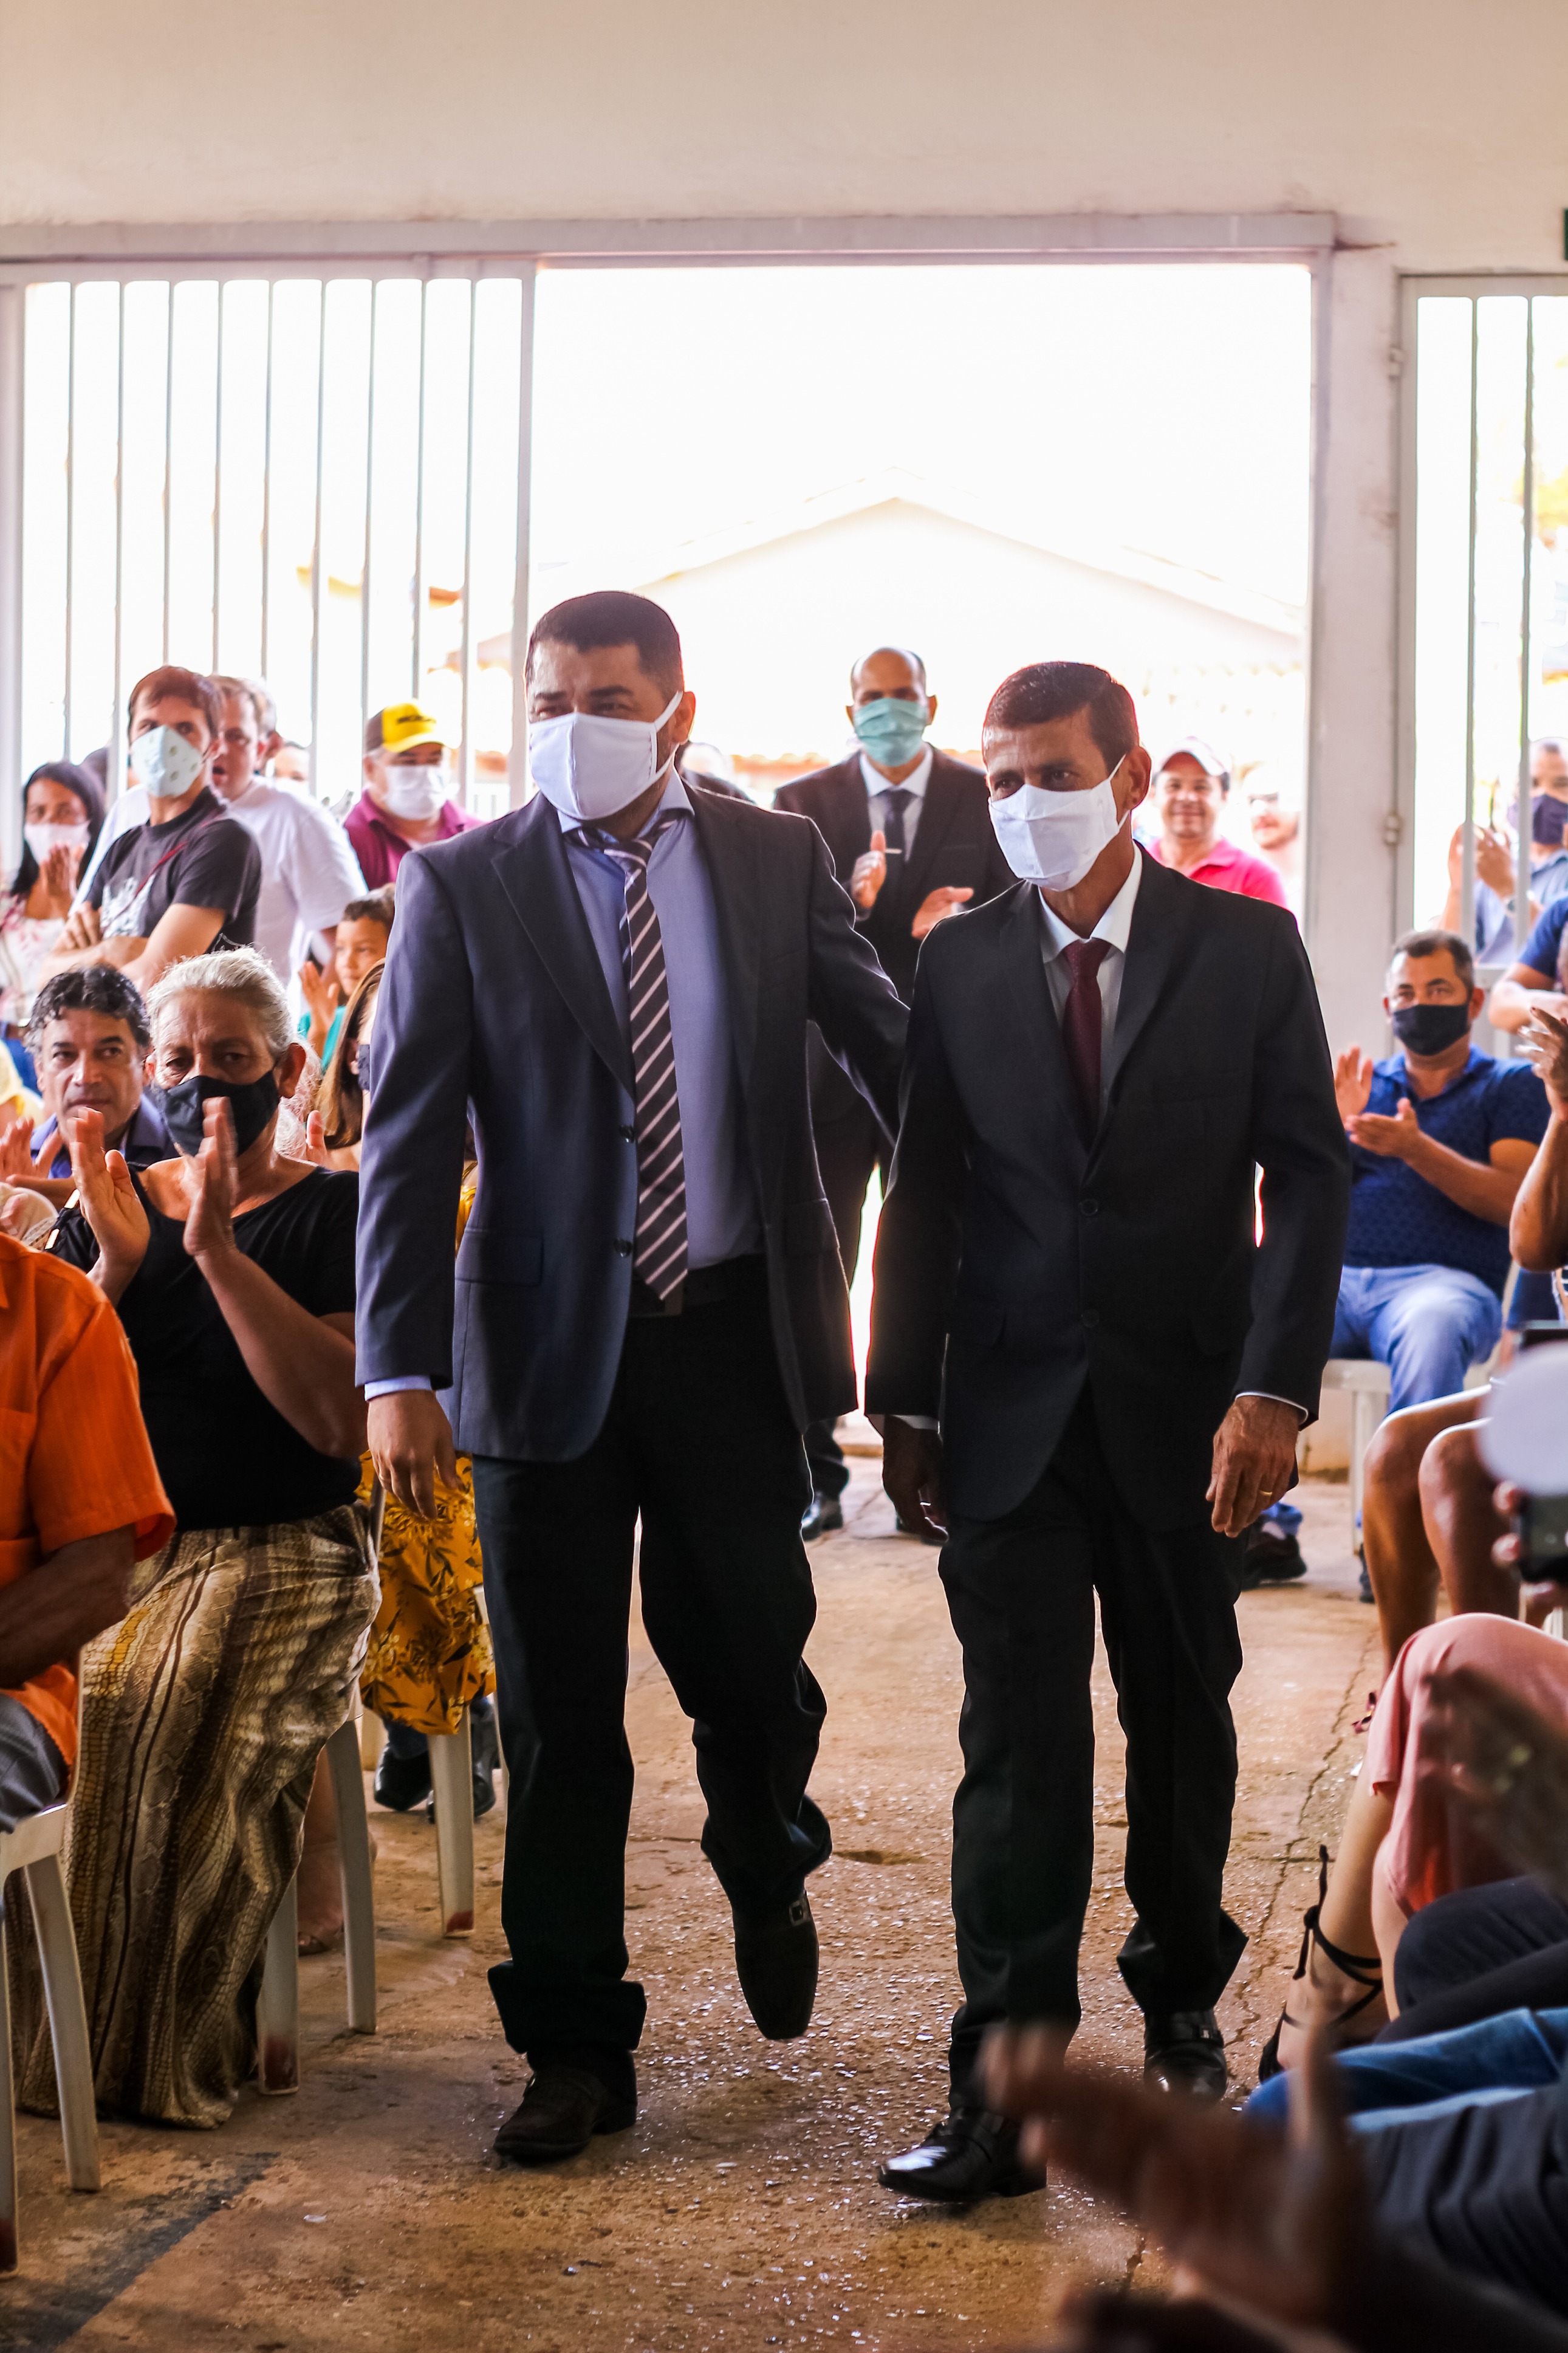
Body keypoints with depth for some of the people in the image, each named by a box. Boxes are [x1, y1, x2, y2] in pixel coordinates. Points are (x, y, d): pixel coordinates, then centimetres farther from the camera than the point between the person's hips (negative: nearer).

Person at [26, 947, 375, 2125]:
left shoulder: (338, 1212, 5)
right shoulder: (110, 1204, 17)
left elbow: (347, 1421, -10)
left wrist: (217, 1248, -13)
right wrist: (117, 1264, -7)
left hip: (281, 1554, -3)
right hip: (109, 1547, 3)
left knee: (178, 1720, -33)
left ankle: (162, 2053, -21)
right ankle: (43, 2038, -17)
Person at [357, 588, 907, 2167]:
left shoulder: (777, 859, 5)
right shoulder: (461, 886, -1)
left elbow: (895, 1055, 10)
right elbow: (409, 1140, -5)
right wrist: (400, 1371, -13)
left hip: (736, 1328, 1)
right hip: (549, 1348, -1)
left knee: (749, 1657, 7)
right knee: (559, 1714, 6)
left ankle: (767, 1883, 42)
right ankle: (576, 2049, 20)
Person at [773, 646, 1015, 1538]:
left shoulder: (987, 801, 4)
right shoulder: (803, 804, 5)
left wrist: (952, 929, -23)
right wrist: (852, 903, -25)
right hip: (829, 1067, 0)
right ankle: (815, 1480, 10)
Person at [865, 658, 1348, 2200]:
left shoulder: (1246, 948, -1)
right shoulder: (958, 965, 3)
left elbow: (1307, 1174, -4)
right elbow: (924, 1193, 6)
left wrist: (1274, 1387, -13)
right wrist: (903, 1403, 3)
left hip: (1184, 1409, 0)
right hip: (1011, 1409, 0)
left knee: (1182, 1721, 14)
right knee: (1018, 1744, -4)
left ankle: (1180, 1996, 36)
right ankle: (1002, 2087, -2)